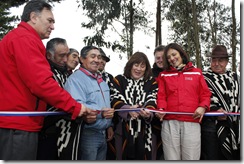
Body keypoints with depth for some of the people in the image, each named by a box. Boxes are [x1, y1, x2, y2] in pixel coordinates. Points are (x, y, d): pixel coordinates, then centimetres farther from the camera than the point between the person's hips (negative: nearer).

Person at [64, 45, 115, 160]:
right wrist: (100, 113, -37)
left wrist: (109, 125, 19)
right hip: (88, 134, -9)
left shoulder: (101, 80, 17)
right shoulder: (76, 79, -14)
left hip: (102, 133, 9)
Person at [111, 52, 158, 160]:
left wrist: (148, 112, -26)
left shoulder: (151, 82, 9)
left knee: (142, 157, 8)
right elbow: (115, 101, -5)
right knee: (123, 158, 7)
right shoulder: (119, 80, 6)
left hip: (143, 130, 1)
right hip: (123, 129, -1)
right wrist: (128, 109, -25)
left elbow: (152, 102, -3)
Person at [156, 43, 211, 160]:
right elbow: (161, 96, 10)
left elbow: (205, 94, 10)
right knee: (171, 158, 2)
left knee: (191, 158, -1)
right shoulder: (164, 75, 16)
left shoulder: (197, 72, 14)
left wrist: (203, 107, -8)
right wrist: (161, 109, -9)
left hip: (192, 122, 0)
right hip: (170, 122, 1)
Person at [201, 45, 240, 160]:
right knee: (212, 156, -2)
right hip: (212, 124, -5)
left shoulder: (233, 76, 17)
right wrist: (215, 110, -20)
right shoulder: (204, 77, 1)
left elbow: (238, 98, 20)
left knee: (232, 156, 10)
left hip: (233, 125, 5)